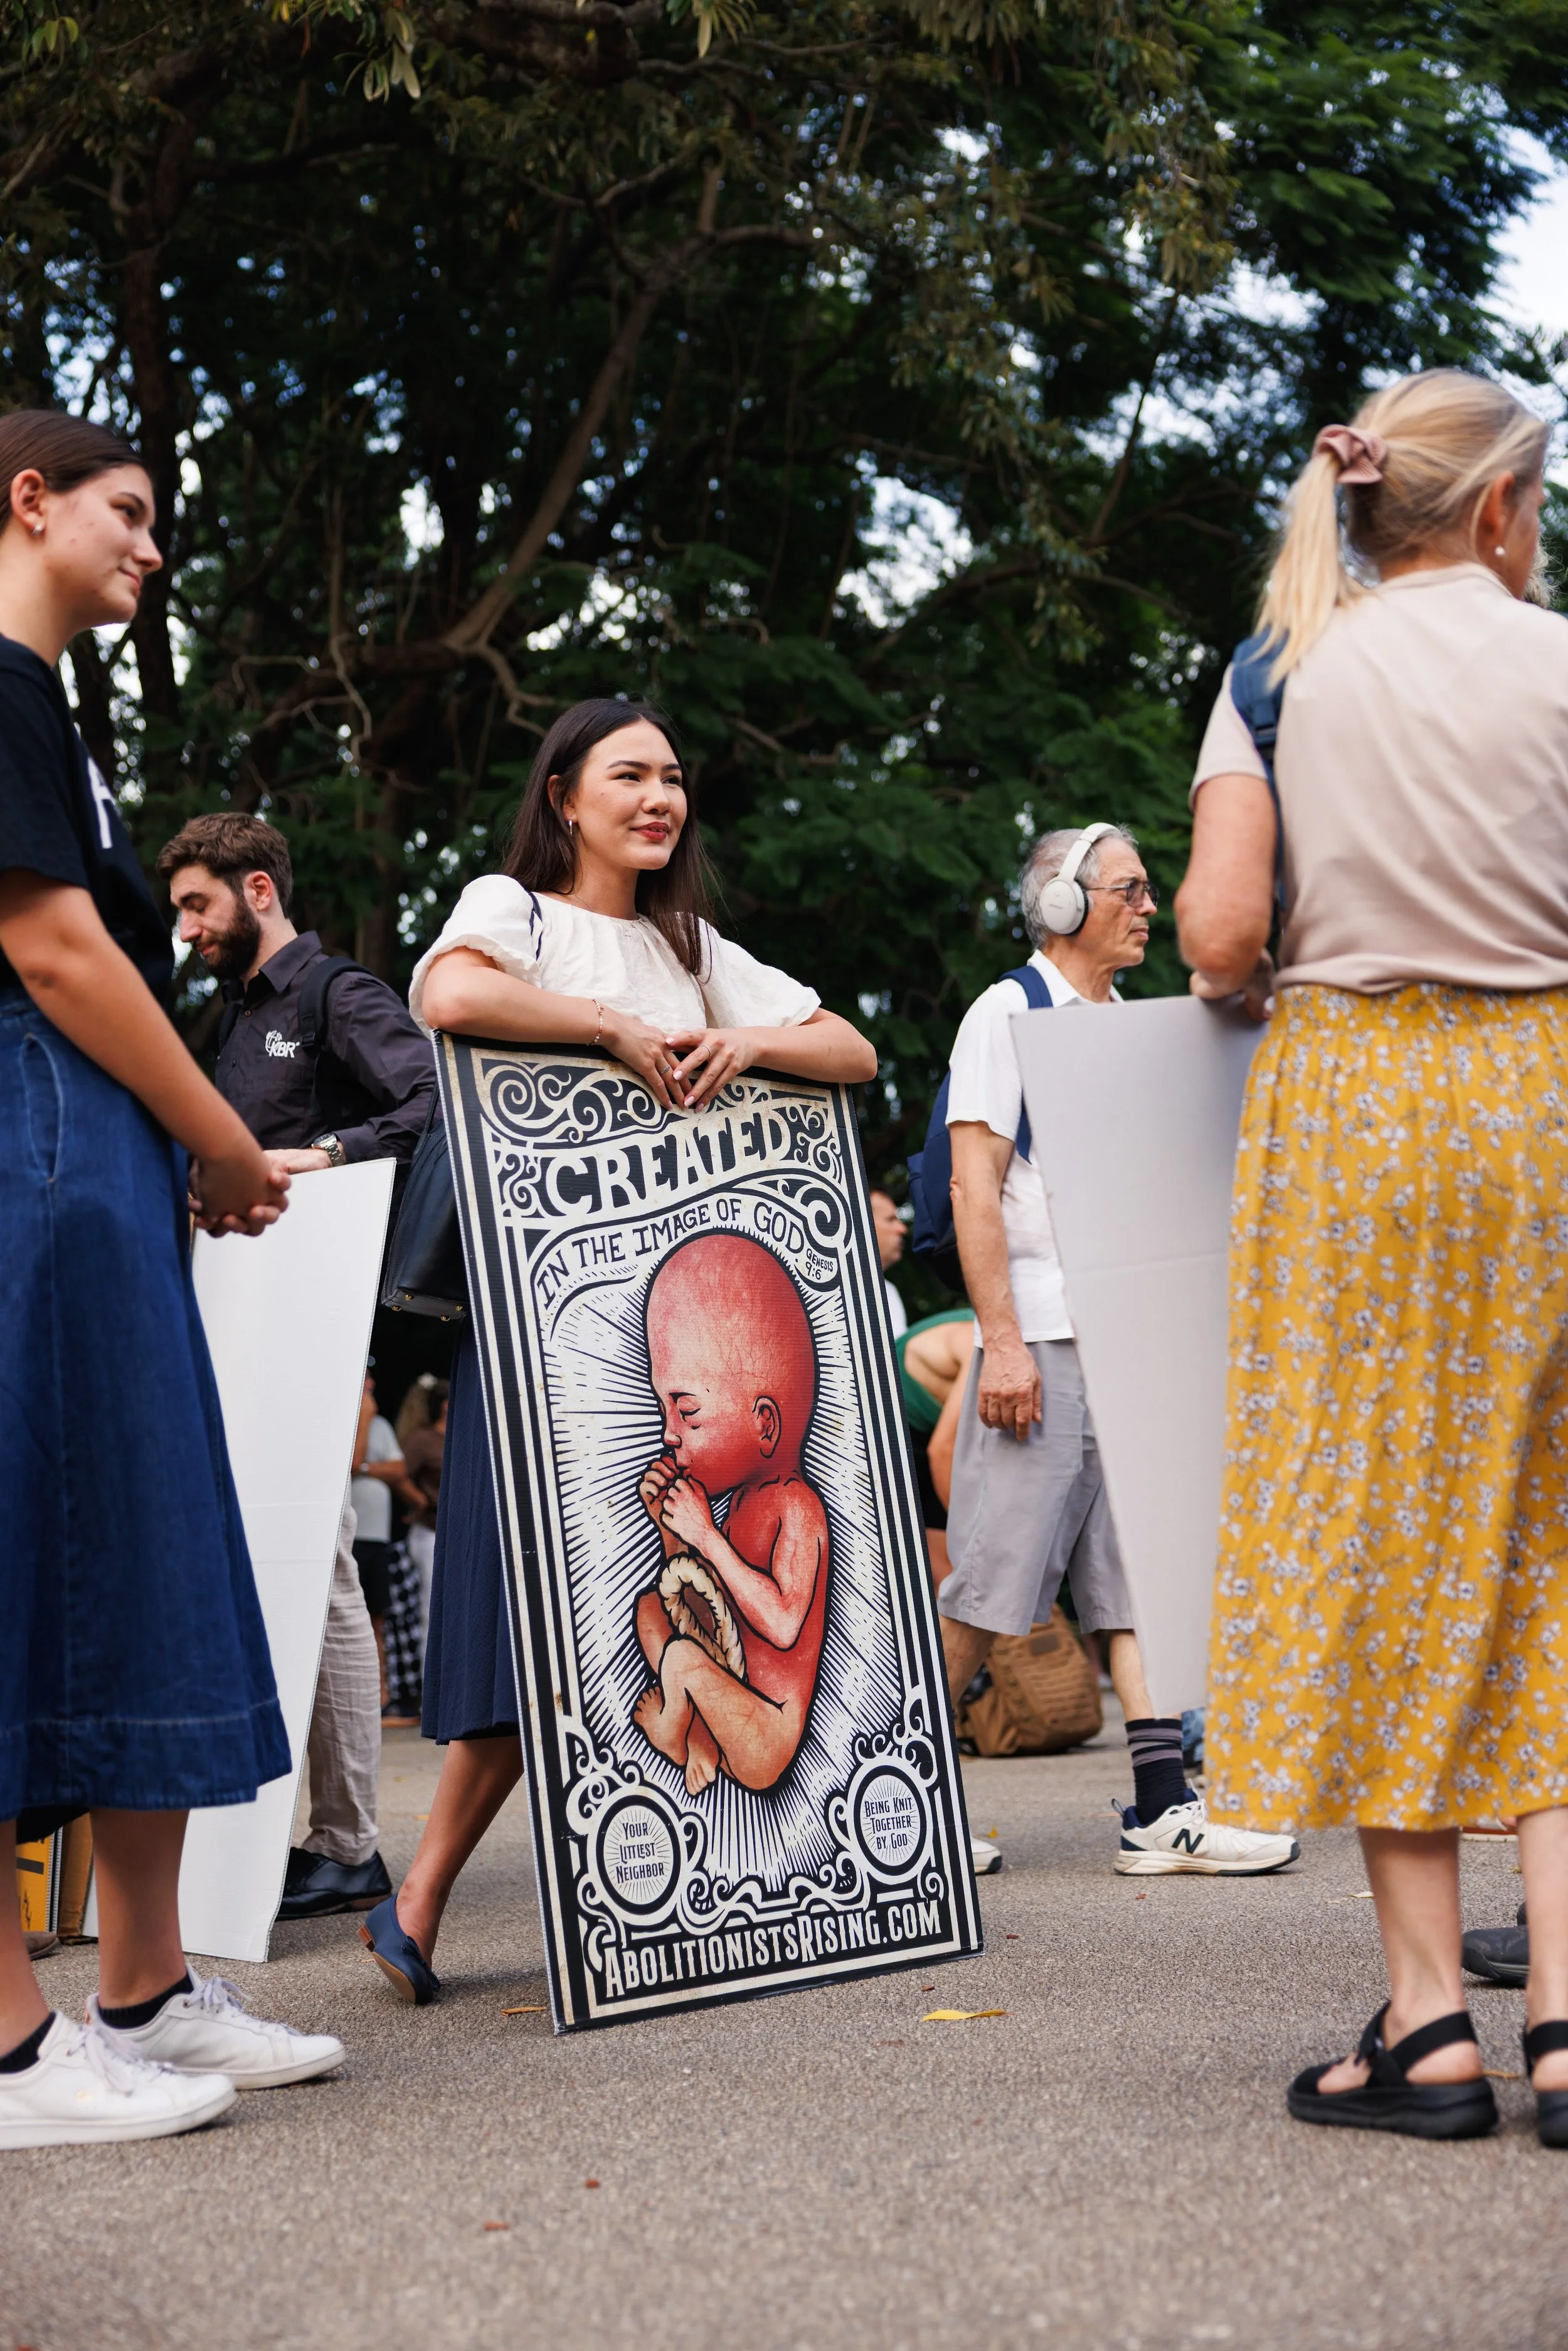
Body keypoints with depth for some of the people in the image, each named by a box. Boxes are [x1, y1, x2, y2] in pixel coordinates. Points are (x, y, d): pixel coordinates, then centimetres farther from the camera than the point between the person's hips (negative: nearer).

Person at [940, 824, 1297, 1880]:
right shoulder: (1008, 1013, -1)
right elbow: (974, 1186, -9)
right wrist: (1003, 1342, -17)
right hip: (1044, 1338, -7)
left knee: (1144, 1567, 2)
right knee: (993, 1584, -5)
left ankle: (1163, 1809, 1)